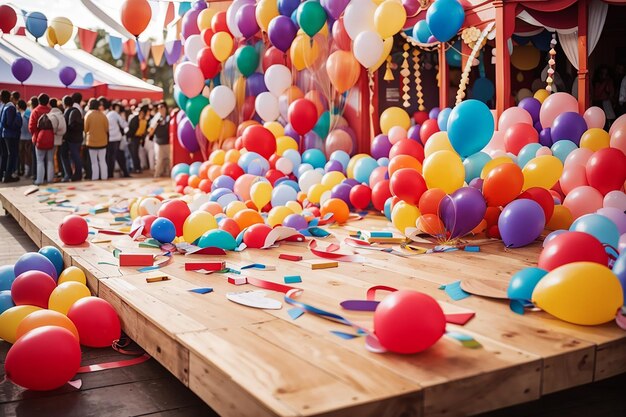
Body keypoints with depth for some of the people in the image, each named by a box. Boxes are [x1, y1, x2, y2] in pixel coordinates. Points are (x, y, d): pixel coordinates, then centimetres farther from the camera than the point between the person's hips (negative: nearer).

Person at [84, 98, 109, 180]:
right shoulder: (103, 115, -5)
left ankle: (95, 177, 5)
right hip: (102, 141, 2)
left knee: (94, 162, 6)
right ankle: (104, 177, 10)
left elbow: (86, 129, -6)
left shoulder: (88, 115, -10)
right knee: (102, 161, 10)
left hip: (92, 141, -2)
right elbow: (106, 128, 0)